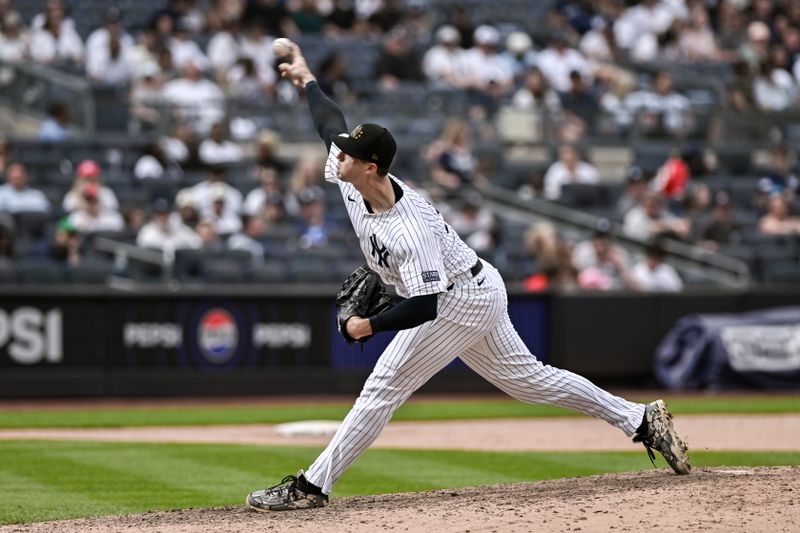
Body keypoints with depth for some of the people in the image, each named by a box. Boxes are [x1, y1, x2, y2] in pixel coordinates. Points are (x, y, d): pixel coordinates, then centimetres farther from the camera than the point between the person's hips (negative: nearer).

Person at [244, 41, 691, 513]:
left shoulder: (408, 230, -34)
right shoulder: (350, 178, -11)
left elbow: (424, 307, -34)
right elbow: (332, 122, 8)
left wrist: (368, 325, -29)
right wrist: (306, 79, 18)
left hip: (464, 301, -9)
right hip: (477, 294, 9)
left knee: (384, 387, -10)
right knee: (527, 379, 16)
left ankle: (312, 486, -8)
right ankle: (642, 420, 21)